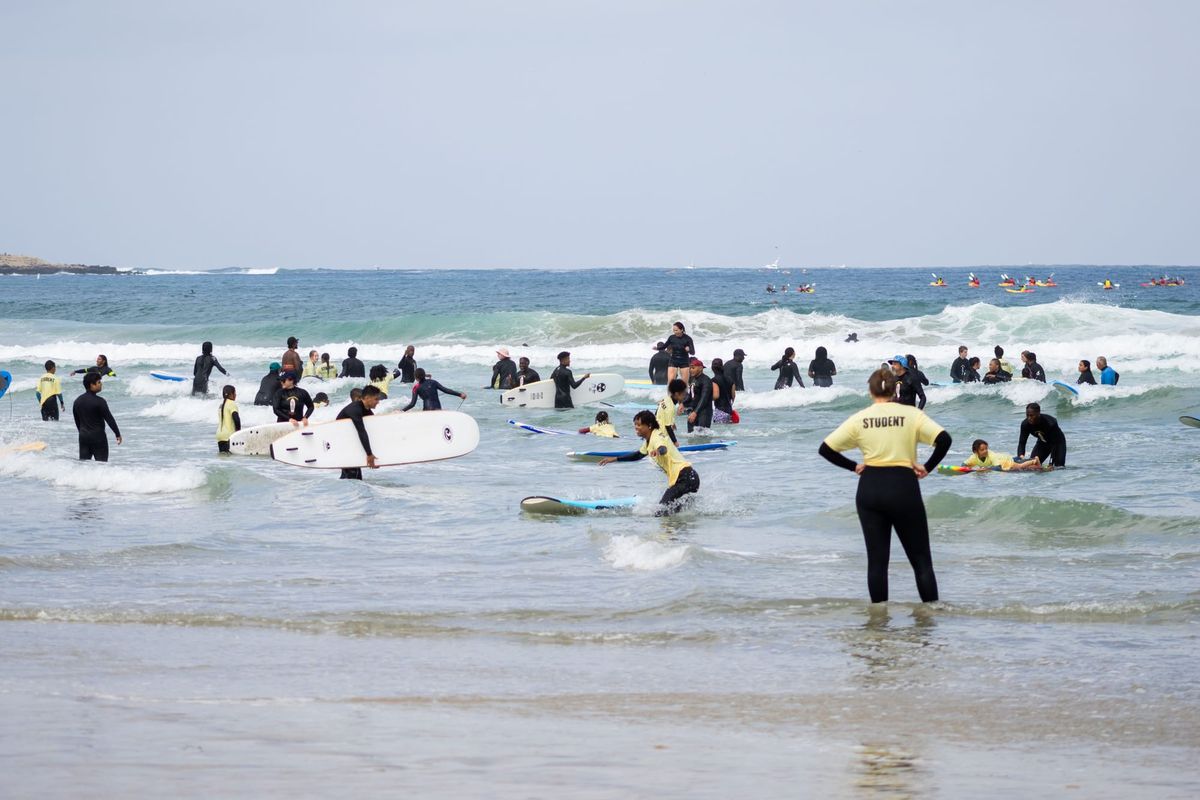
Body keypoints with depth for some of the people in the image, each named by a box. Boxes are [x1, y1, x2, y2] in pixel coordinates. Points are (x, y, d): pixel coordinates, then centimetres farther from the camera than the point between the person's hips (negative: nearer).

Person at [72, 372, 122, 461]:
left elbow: (77, 420, 14)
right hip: (98, 436, -6)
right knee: (101, 463, 0)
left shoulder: (77, 401, 6)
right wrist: (118, 434, -6)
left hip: (83, 436, 6)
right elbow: (109, 419, -14)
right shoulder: (99, 401, -15)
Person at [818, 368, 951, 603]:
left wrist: (853, 466, 10)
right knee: (921, 559, 5)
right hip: (904, 487, -2)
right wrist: (927, 467, -3)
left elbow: (825, 449, 3)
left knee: (877, 559, 8)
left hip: (870, 489, 2)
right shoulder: (911, 414, -3)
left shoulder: (859, 419, 2)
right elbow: (943, 439, -14)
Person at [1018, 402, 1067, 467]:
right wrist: (1020, 456, -44)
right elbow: (1022, 443, -22)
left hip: (1057, 442, -4)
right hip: (1042, 443, 4)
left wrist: (1051, 464, -38)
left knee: (1059, 466, -18)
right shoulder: (1025, 424, -25)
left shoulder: (1050, 423, -38)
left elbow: (1054, 444, -33)